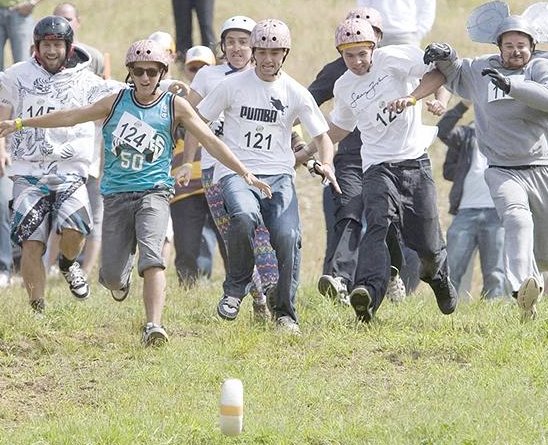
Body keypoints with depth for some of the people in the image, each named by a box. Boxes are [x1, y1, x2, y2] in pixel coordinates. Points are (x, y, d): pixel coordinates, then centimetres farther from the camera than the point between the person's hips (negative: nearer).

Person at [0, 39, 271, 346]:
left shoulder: (175, 106, 3)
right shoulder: (117, 102, 7)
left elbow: (210, 141, 2)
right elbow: (71, 118, 13)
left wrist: (245, 173, -5)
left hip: (154, 192, -2)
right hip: (117, 195, 2)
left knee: (151, 257, -27)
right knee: (113, 278, 0)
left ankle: (154, 326, -34)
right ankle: (119, 281, 38)